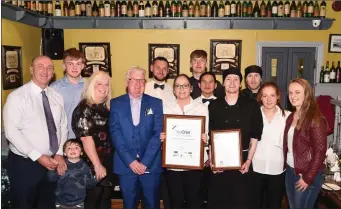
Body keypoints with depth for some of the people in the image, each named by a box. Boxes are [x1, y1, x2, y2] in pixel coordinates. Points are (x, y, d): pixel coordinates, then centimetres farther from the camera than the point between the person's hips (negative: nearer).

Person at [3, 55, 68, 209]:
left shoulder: (57, 97, 5)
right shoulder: (17, 96, -11)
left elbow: (63, 126, 7)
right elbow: (11, 132, -17)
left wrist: (60, 154, -6)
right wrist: (38, 157, -20)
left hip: (52, 162, 5)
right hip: (24, 164, -5)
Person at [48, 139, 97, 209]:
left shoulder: (84, 166, -3)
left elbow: (90, 183, -1)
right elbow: (52, 178, -6)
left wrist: (96, 178, -18)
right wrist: (52, 169, -22)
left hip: (78, 203, 0)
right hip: (61, 203, 0)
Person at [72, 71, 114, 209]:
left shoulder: (107, 108, 9)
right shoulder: (84, 109, -13)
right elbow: (86, 139, -18)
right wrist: (97, 165, -20)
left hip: (108, 163, 7)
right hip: (93, 165, -7)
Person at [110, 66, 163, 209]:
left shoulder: (156, 103, 2)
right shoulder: (116, 103, 3)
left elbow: (158, 133, -4)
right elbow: (115, 133, -4)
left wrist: (145, 161, -12)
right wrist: (130, 161, -12)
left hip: (151, 164, 0)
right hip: (126, 164, 0)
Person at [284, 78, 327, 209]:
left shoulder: (315, 119, -16)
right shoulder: (291, 117, 6)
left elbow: (320, 152, -17)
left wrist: (308, 178, -16)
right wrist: (285, 164, 2)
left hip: (308, 175, -7)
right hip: (290, 171, 7)